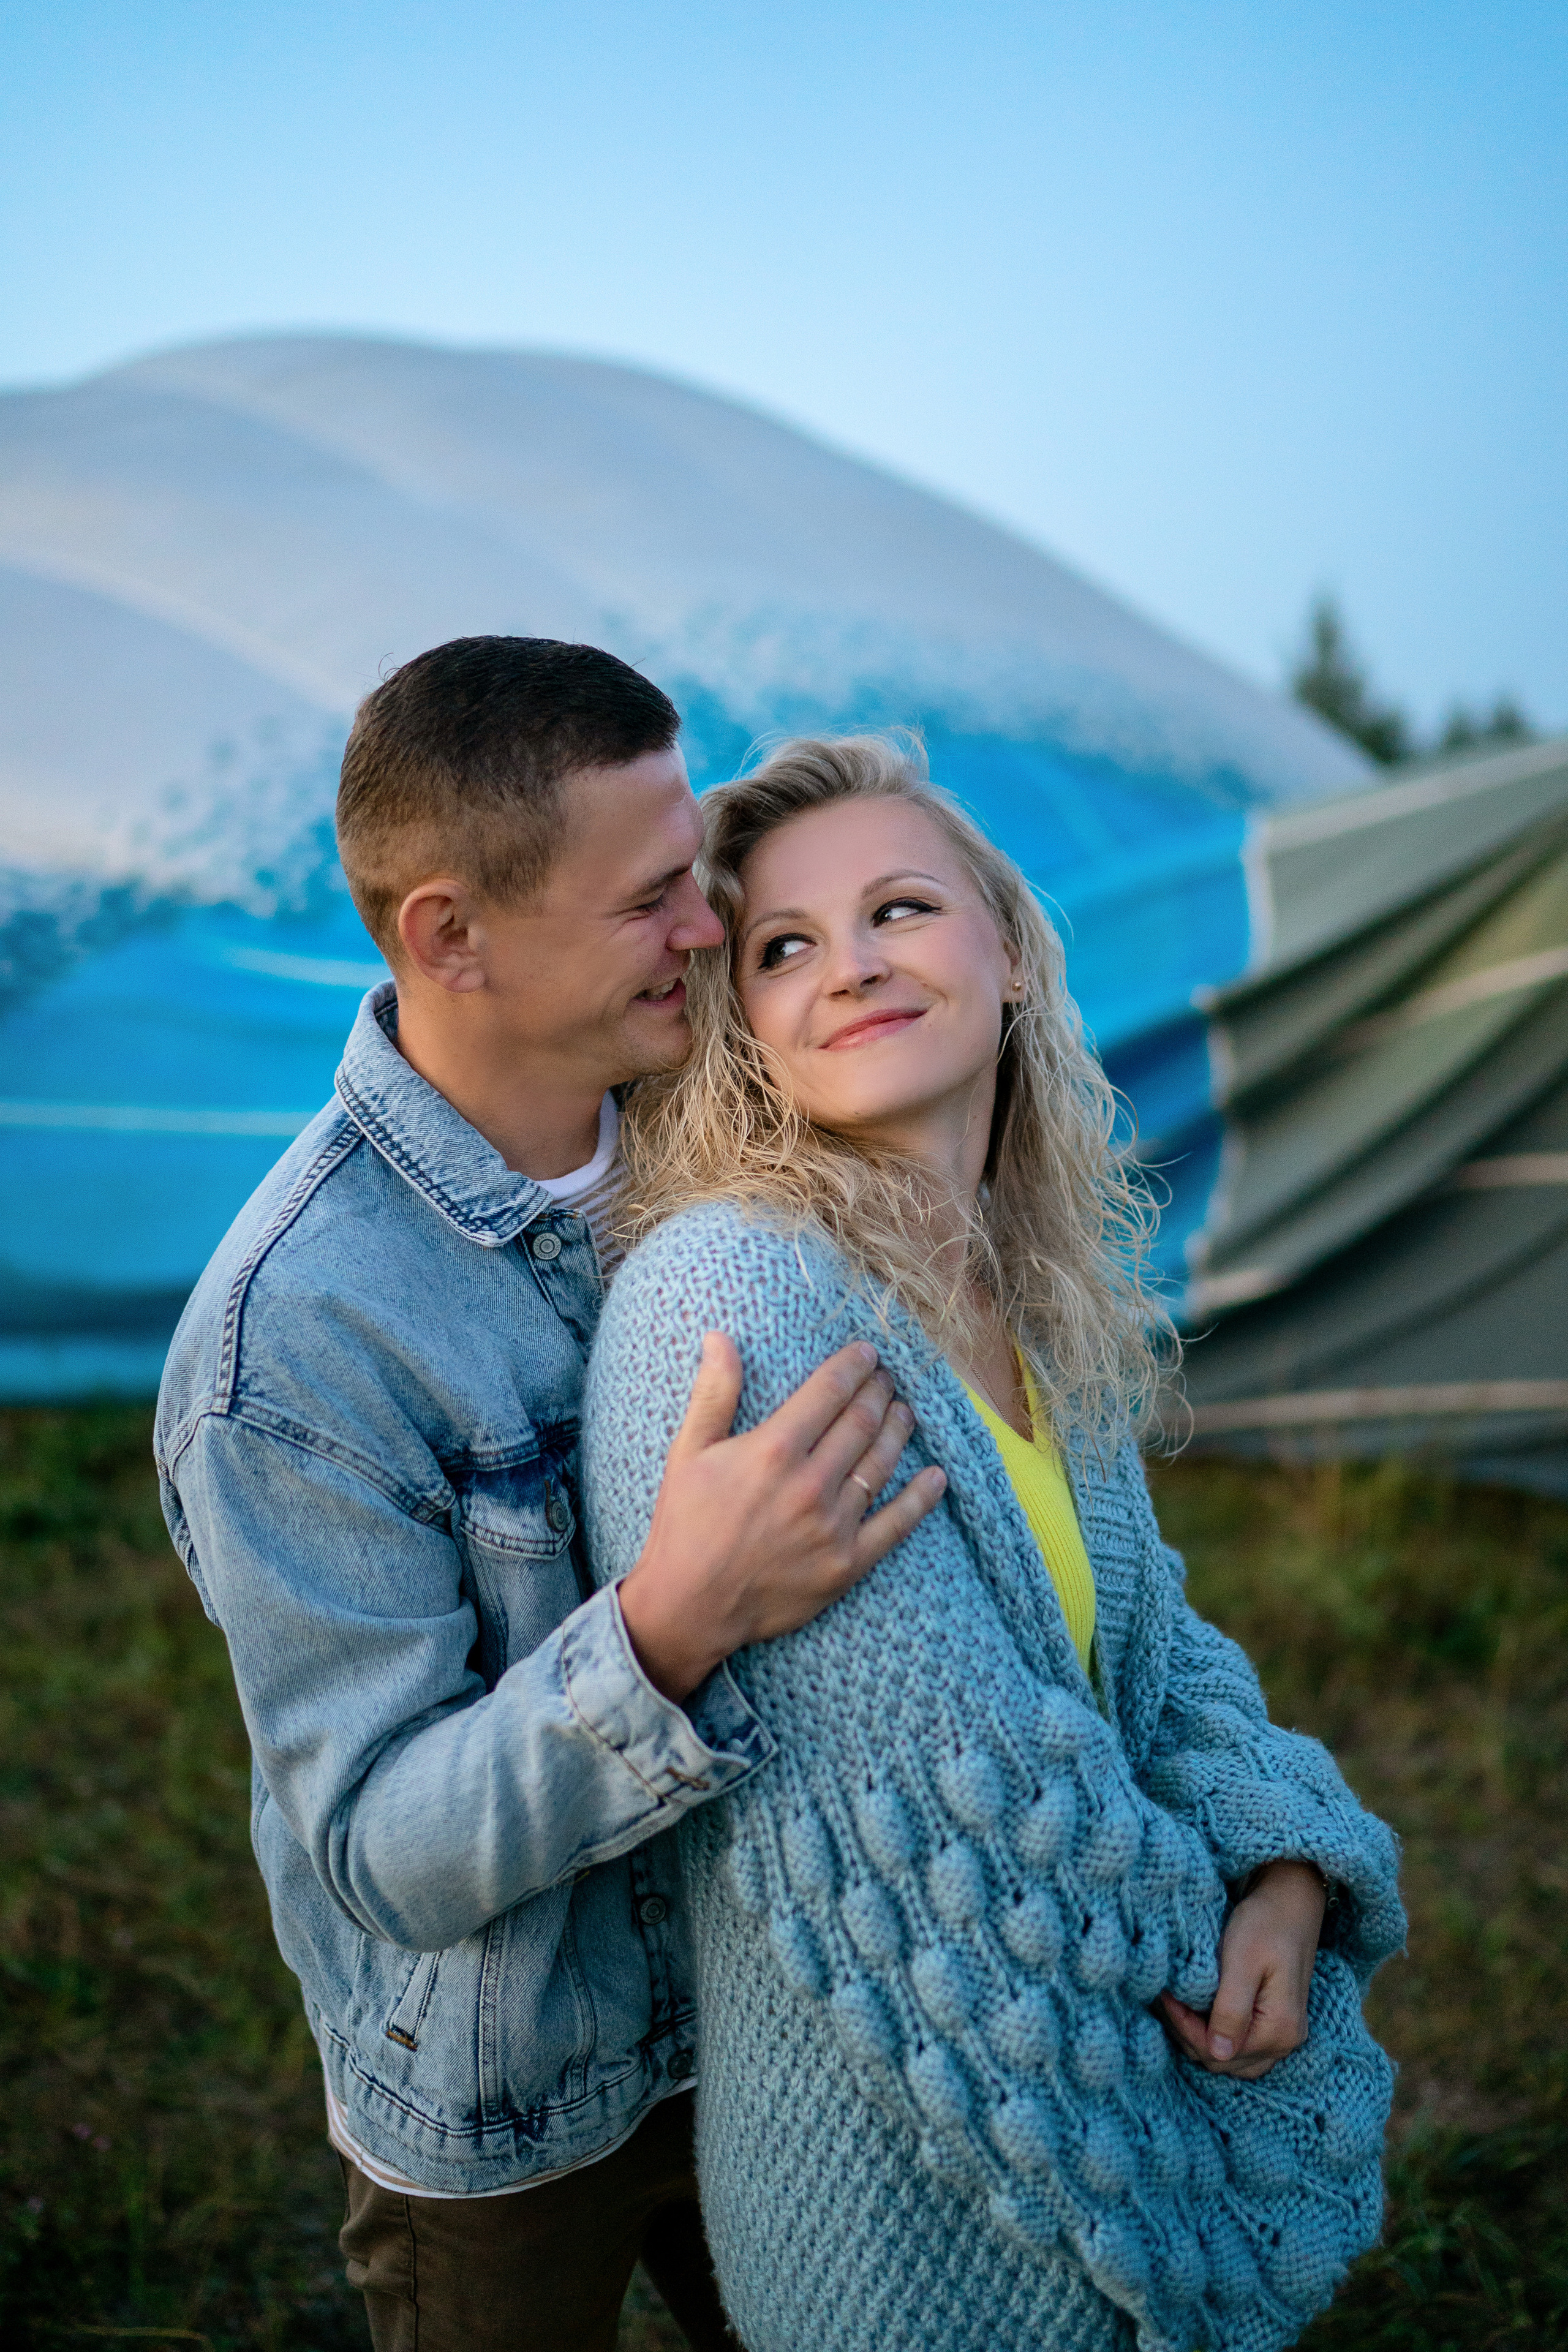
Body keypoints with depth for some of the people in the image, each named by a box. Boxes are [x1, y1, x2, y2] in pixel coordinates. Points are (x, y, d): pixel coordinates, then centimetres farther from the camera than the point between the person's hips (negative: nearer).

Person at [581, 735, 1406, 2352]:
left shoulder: (1036, 1292, -1)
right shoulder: (717, 1295, -27)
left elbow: (1149, 1637, 6)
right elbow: (955, 1789, -27)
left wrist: (1286, 1868, -11)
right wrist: (1173, 1934, -11)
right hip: (902, 2146, -7)